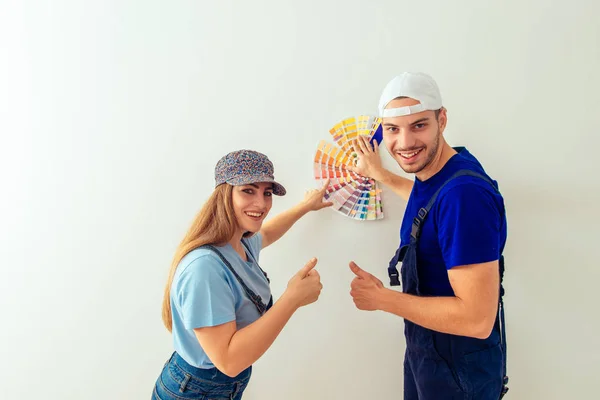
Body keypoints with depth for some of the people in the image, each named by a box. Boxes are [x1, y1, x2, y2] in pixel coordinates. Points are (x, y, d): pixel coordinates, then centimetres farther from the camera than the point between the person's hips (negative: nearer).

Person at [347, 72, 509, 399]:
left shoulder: (465, 192, -32)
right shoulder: (434, 173, -5)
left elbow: (477, 318, -32)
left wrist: (381, 298, -23)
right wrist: (379, 174, 30)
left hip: (458, 371, -8)